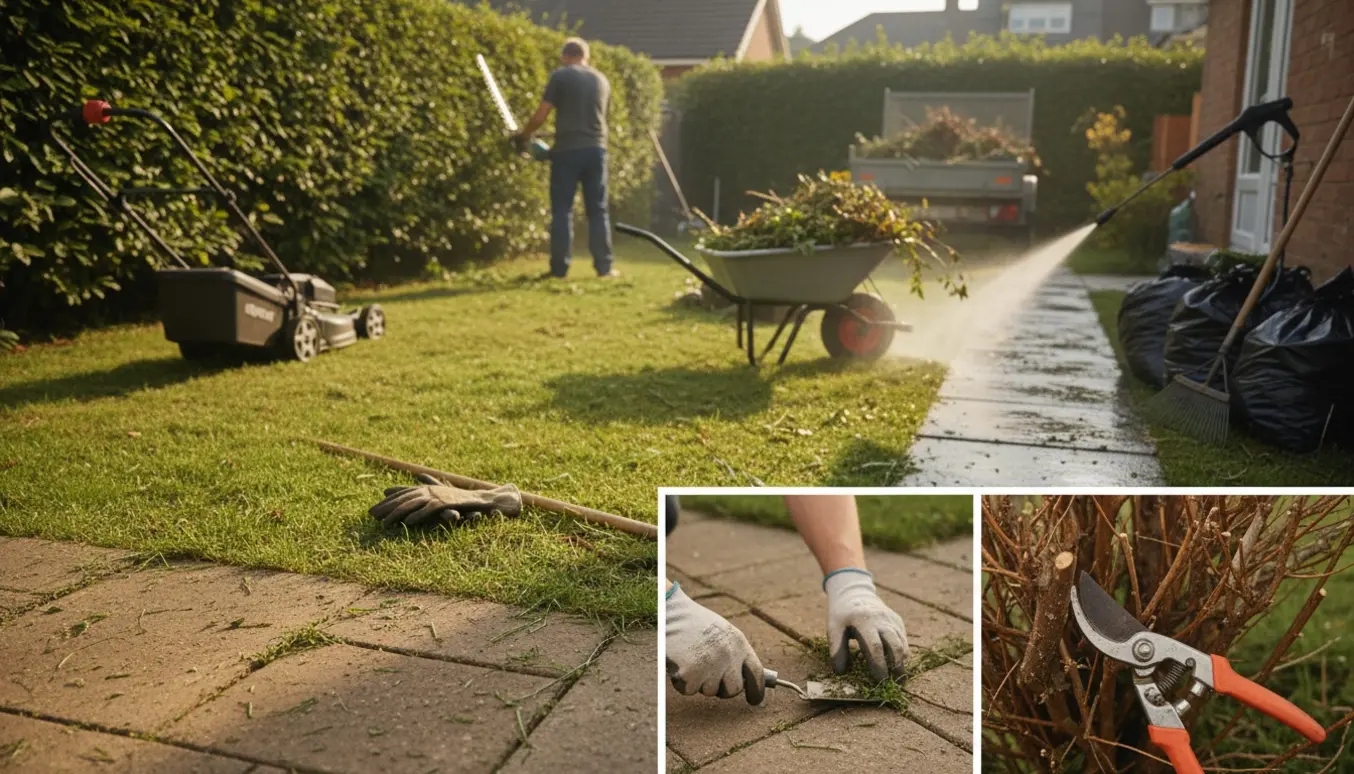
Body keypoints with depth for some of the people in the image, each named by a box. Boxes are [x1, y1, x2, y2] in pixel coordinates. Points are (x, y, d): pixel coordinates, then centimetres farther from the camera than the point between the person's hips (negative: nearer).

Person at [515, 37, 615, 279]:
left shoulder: (560, 76, -1)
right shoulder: (602, 80, 14)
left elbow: (542, 114, -4)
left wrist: (524, 134, 12)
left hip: (567, 150, -3)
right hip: (596, 149, 3)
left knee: (562, 211, 1)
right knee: (598, 211, 7)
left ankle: (559, 268, -1)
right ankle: (604, 266, 4)